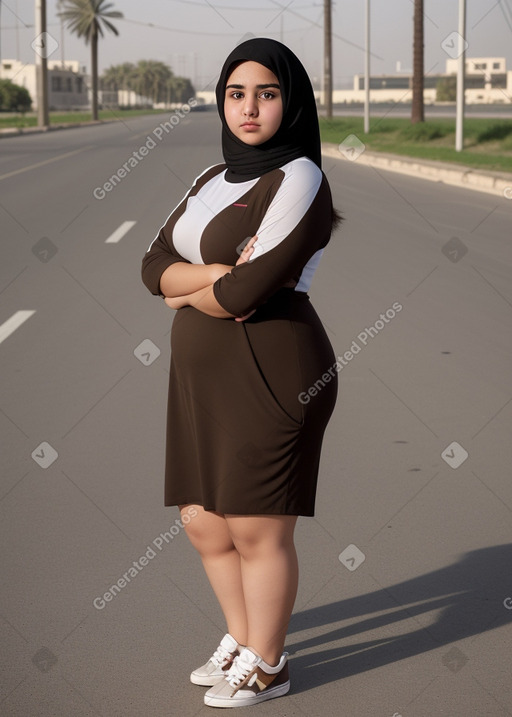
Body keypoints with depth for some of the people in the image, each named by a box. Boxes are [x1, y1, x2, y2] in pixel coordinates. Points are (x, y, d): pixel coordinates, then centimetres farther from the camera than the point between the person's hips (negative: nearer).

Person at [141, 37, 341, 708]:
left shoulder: (299, 181, -11)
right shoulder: (213, 179, 15)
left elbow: (244, 295, -21)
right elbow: (154, 264, 4)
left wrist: (186, 293, -2)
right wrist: (222, 275, -13)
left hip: (270, 369, -8)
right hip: (203, 372, 8)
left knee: (257, 529, 1)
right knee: (203, 521, 14)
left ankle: (267, 665, 19)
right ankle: (242, 639, 35)